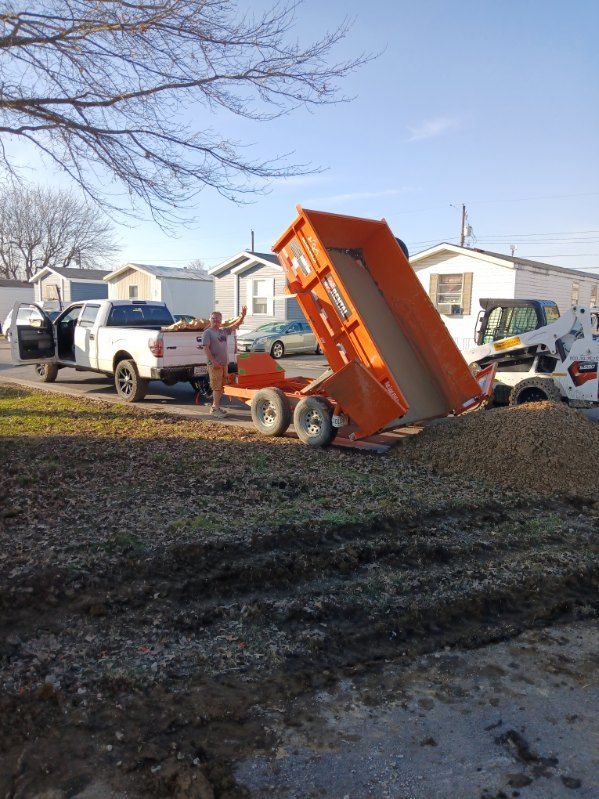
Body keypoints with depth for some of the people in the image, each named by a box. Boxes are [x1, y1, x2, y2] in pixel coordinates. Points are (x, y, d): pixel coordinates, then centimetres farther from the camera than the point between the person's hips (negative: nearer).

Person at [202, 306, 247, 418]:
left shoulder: (224, 331, 14)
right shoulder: (208, 332, -6)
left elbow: (235, 325, 13)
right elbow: (206, 348, -13)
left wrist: (242, 316, -4)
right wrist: (213, 361, -20)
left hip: (224, 363, 7)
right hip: (215, 365, -7)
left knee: (221, 387, 12)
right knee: (217, 387, -7)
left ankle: (215, 407, 21)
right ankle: (216, 409, -2)